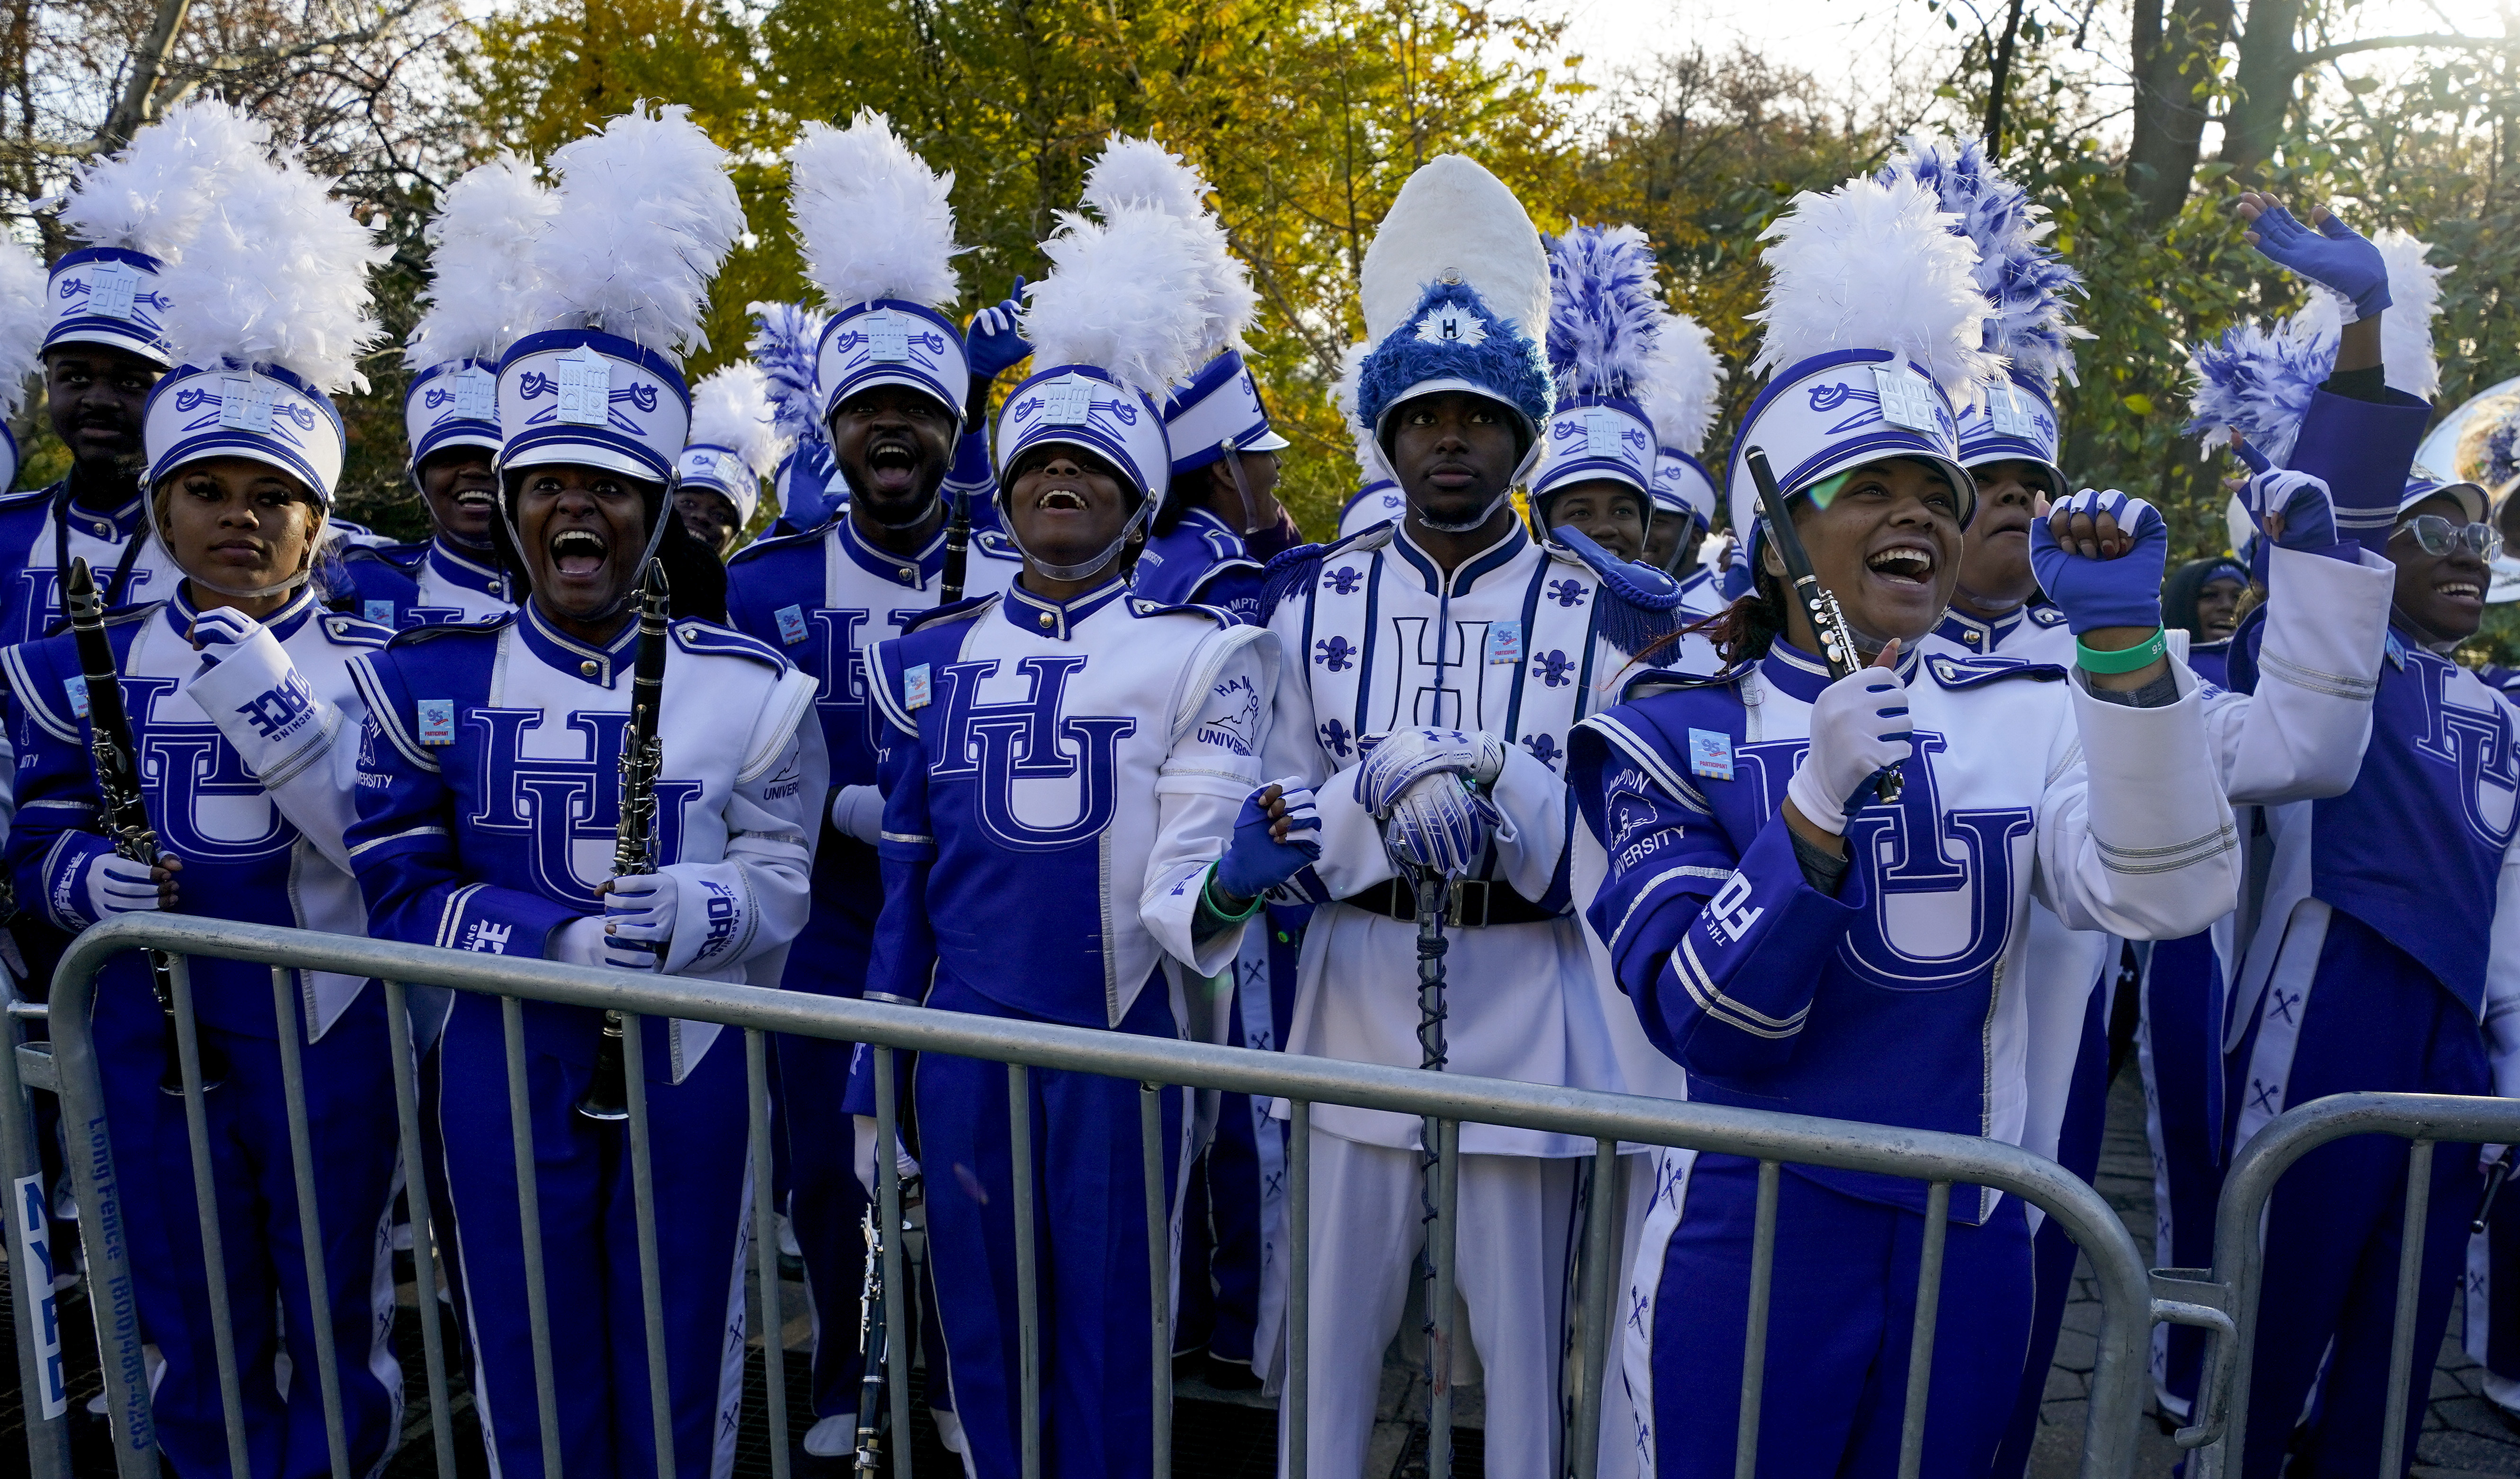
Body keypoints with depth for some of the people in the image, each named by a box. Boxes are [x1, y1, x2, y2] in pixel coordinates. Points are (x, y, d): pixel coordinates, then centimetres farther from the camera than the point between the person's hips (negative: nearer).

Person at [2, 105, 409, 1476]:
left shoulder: (372, 662, -4)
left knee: (337, 1317, 11)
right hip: (158, 1026, 2)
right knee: (196, 1330, 15)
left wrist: (275, 718, -23)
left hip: (327, 1022, -2)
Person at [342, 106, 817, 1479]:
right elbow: (400, 890, -4)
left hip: (688, 1070, 0)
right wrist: (558, 935, -20)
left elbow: (781, 879, -3)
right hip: (506, 1074, 1)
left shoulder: (751, 686, -6)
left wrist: (702, 908, -25)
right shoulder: (422, 682, -3)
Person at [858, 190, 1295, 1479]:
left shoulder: (1196, 655, -4)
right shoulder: (933, 659, 6)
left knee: (1107, 1331, 10)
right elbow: (903, 865, 11)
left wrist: (1230, 882, -32)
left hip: (1120, 1038, -3)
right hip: (965, 1036, 3)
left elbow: (1176, 895, -9)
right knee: (980, 1329, 16)